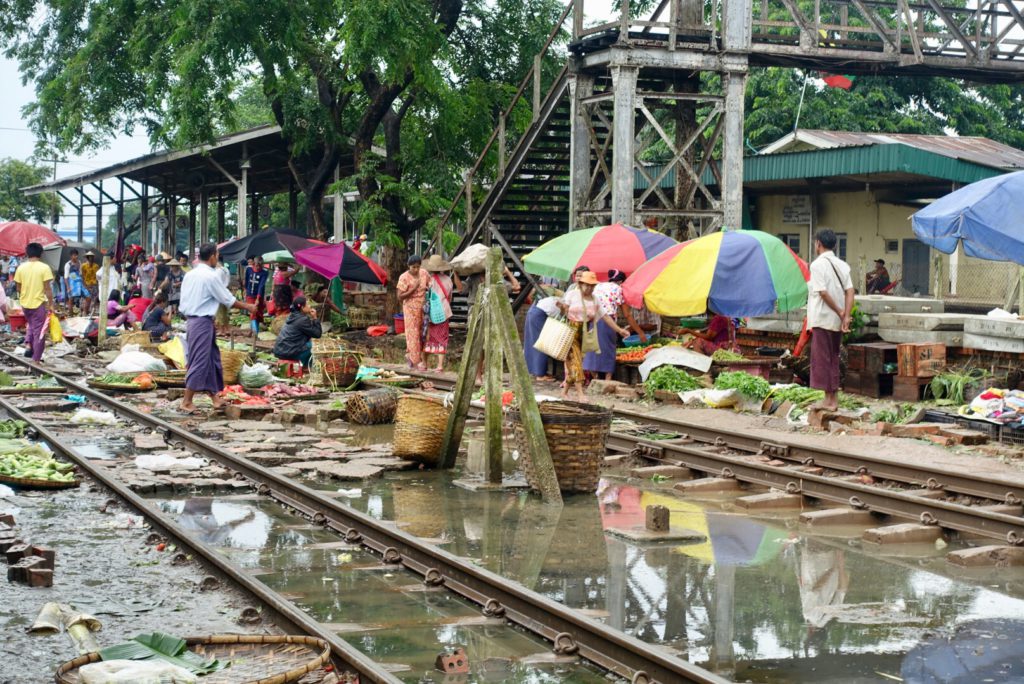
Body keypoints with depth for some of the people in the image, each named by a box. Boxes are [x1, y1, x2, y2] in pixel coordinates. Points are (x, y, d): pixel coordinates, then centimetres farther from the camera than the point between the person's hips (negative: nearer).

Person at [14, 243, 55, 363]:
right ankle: (36, 359, 4)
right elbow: (47, 289, -13)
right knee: (39, 331, 3)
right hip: (39, 303, -4)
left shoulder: (21, 267, -1)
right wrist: (51, 304, -5)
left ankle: (29, 346, 12)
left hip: (25, 303, 4)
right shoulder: (44, 268, -13)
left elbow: (18, 288, 4)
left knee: (32, 326, 29)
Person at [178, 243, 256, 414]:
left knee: (211, 360, 15)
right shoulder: (211, 276, -13)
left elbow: (183, 303, 13)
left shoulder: (189, 275, 10)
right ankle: (187, 402, -2)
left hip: (190, 320, 8)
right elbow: (229, 300, -8)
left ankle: (215, 397, 21)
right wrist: (248, 307, 6)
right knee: (199, 362, -4)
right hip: (203, 322, -8)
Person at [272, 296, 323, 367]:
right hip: (288, 353, -9)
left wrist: (312, 319, 10)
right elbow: (318, 334, -9)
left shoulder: (292, 316, 13)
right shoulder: (303, 320, -14)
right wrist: (315, 318, -3)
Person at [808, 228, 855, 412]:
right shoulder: (842, 265, 9)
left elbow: (822, 292, -18)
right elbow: (849, 291, -1)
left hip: (822, 319, -7)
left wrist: (839, 312, -10)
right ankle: (834, 397, 15)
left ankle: (829, 399, 0)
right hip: (838, 321, 7)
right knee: (833, 358, 14)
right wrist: (846, 316, -7)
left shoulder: (817, 264, -11)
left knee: (822, 359, 0)